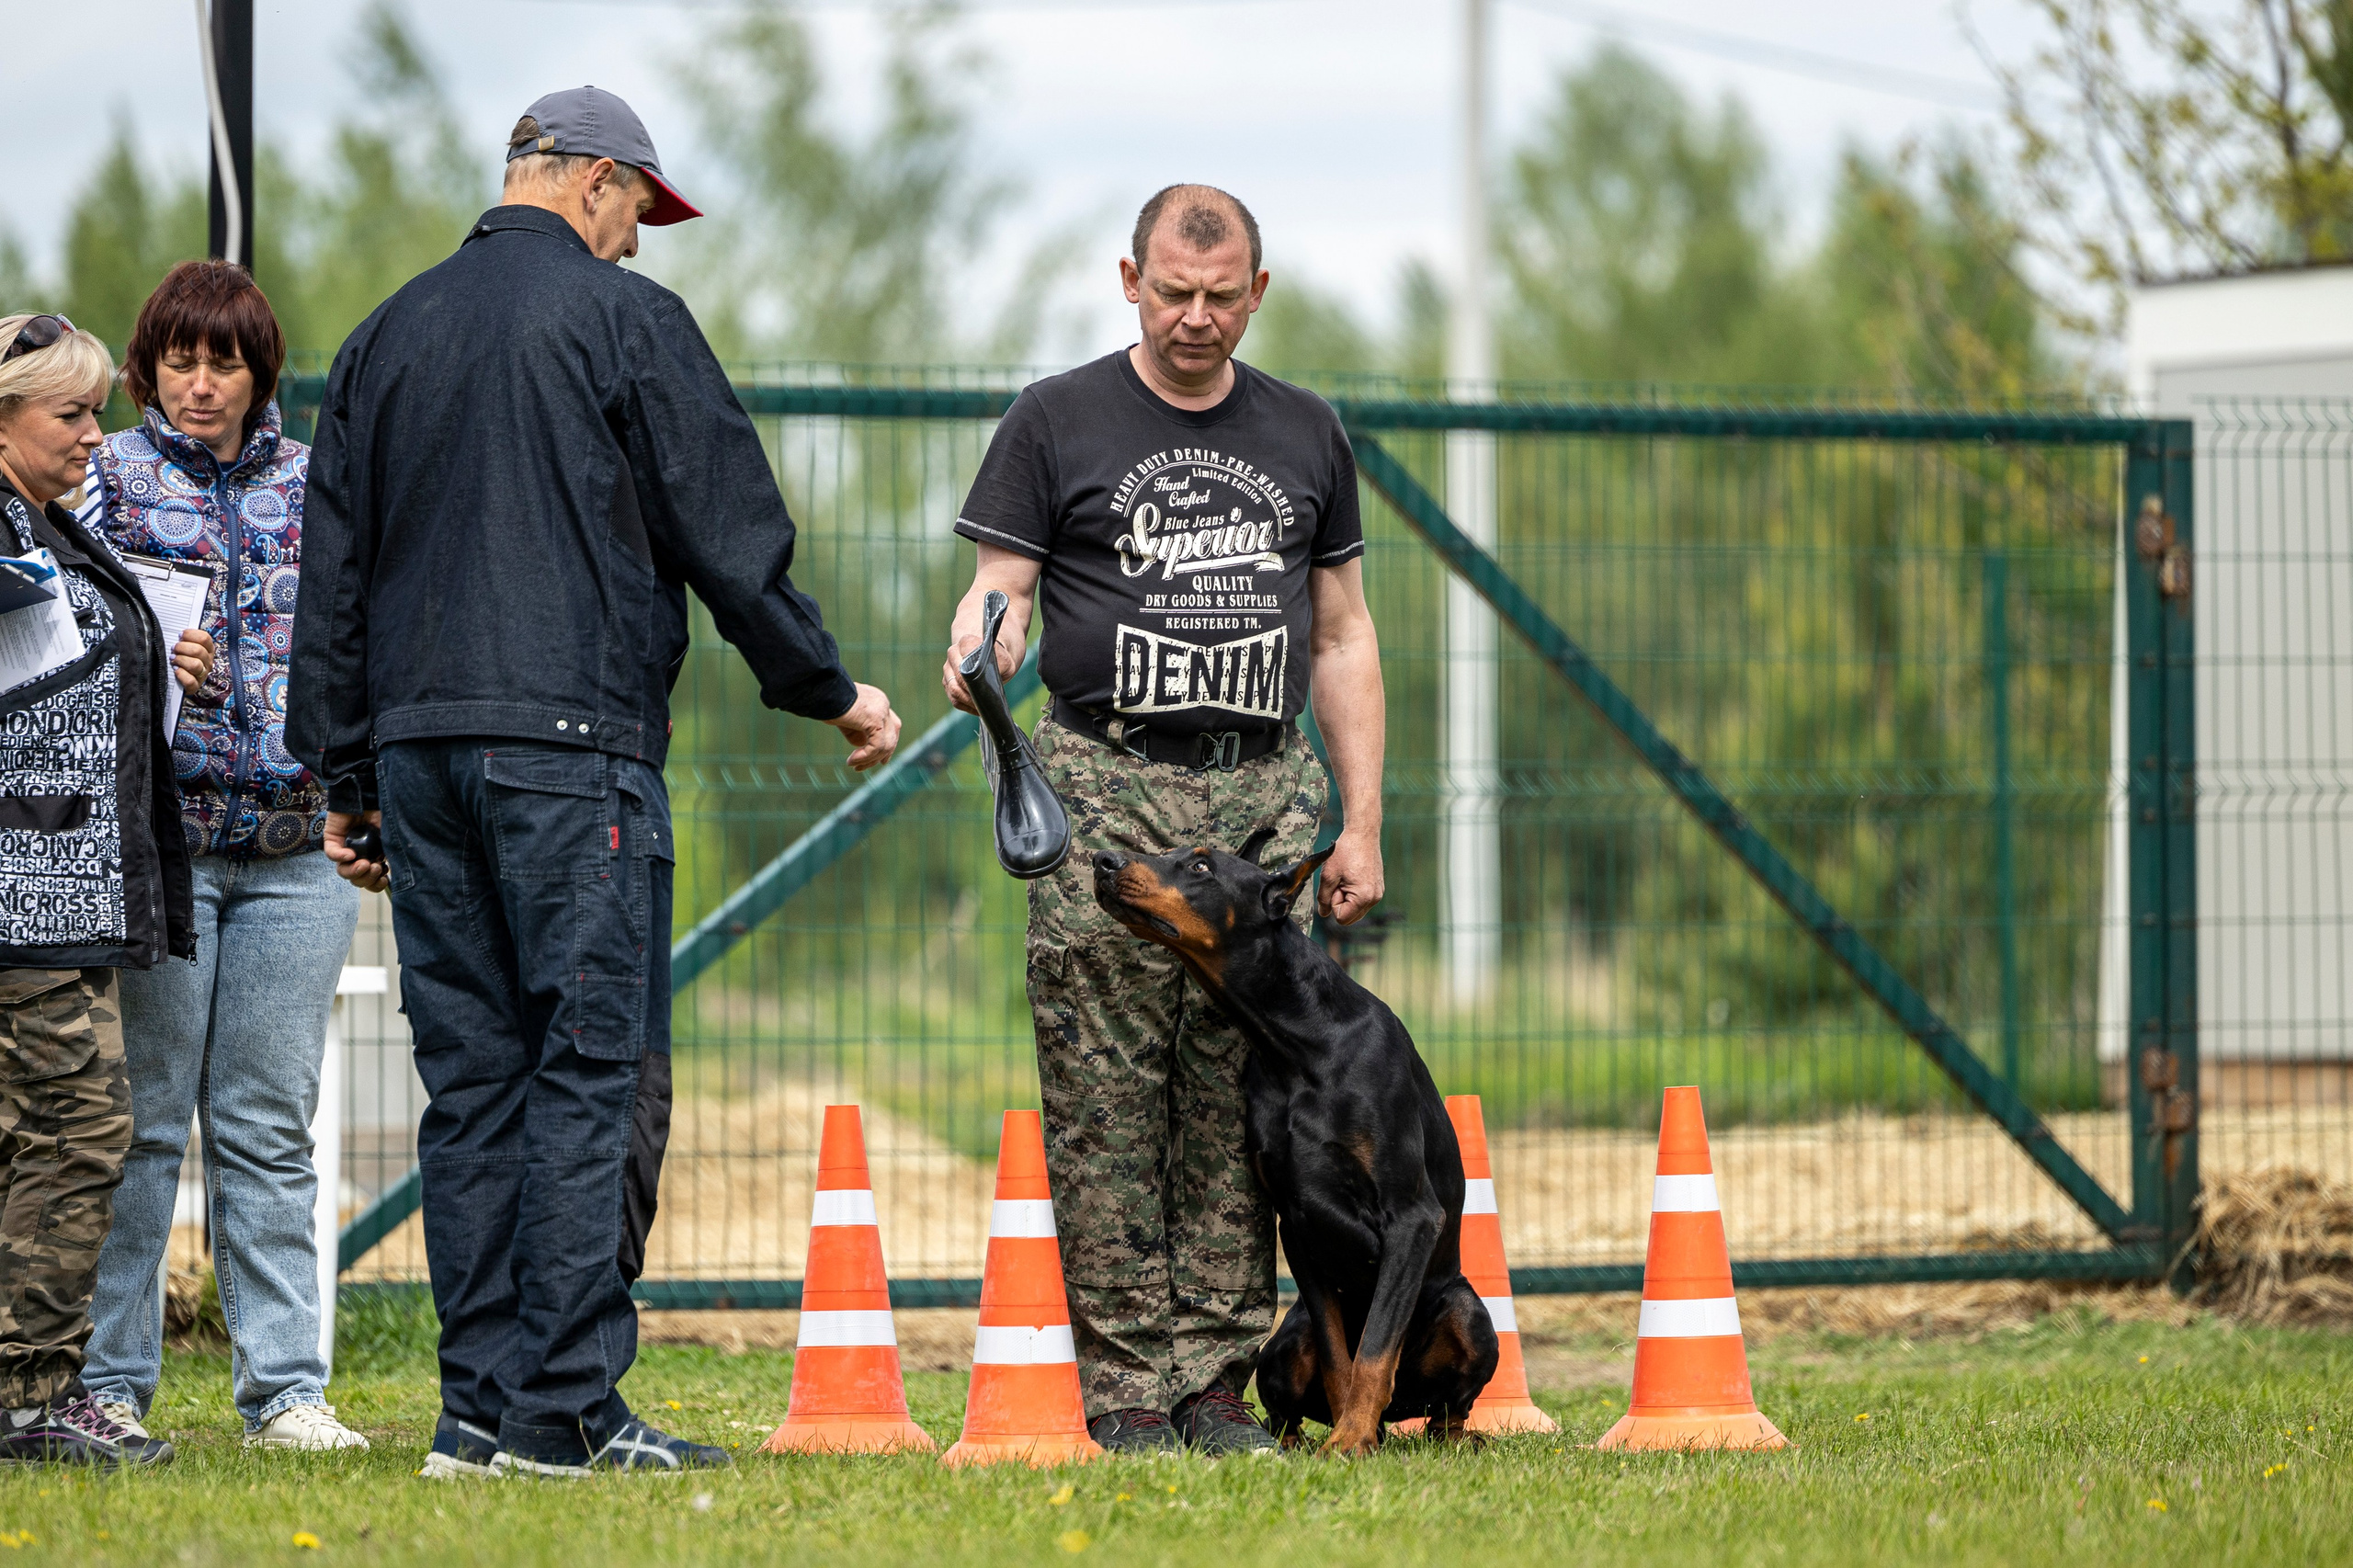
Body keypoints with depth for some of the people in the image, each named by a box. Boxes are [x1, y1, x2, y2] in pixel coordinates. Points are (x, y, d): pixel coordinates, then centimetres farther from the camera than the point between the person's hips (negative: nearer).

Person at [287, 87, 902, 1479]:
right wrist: (830, 689, 9)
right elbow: (730, 534, -3)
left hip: (420, 742, 6)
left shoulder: (389, 335, 16)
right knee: (594, 1071, -5)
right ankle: (561, 1411, -11)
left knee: (471, 1077, 8)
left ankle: (480, 1406, 6)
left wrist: (347, 773, 22)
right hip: (574, 740, -6)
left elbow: (334, 574, 17)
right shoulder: (626, 320, -3)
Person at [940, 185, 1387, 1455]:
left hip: (1265, 792, 3)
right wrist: (974, 656, -24)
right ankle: (1124, 1389, -5)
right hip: (1106, 790, -3)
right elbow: (998, 588, 1)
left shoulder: (1304, 435, 16)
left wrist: (1361, 826, 12)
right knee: (1106, 1108, -7)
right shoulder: (1058, 423, 6)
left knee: (1239, 1107, -1)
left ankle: (1214, 1384, 3)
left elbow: (1342, 637, 18)